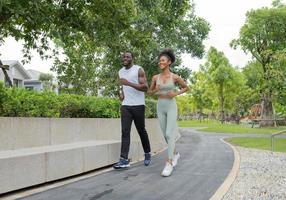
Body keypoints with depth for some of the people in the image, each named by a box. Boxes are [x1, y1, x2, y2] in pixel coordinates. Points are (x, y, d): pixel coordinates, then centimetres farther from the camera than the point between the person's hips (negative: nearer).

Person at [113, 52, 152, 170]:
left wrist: (129, 83, -23)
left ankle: (147, 154, 27)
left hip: (138, 105, -4)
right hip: (125, 106, 4)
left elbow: (145, 88, -13)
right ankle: (124, 160, -13)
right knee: (125, 131, -8)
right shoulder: (121, 72, 14)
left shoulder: (139, 70, -5)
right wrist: (121, 93, 8)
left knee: (141, 131, 7)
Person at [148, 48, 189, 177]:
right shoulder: (155, 77, 3)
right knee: (166, 135, 11)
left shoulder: (175, 77, -7)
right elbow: (149, 92, 14)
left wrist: (175, 94, -10)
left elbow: (186, 88, 8)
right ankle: (175, 154, 36)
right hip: (160, 108, 4)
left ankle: (169, 164, -13)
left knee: (169, 135, -15)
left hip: (171, 107, -4)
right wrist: (155, 90, -10)